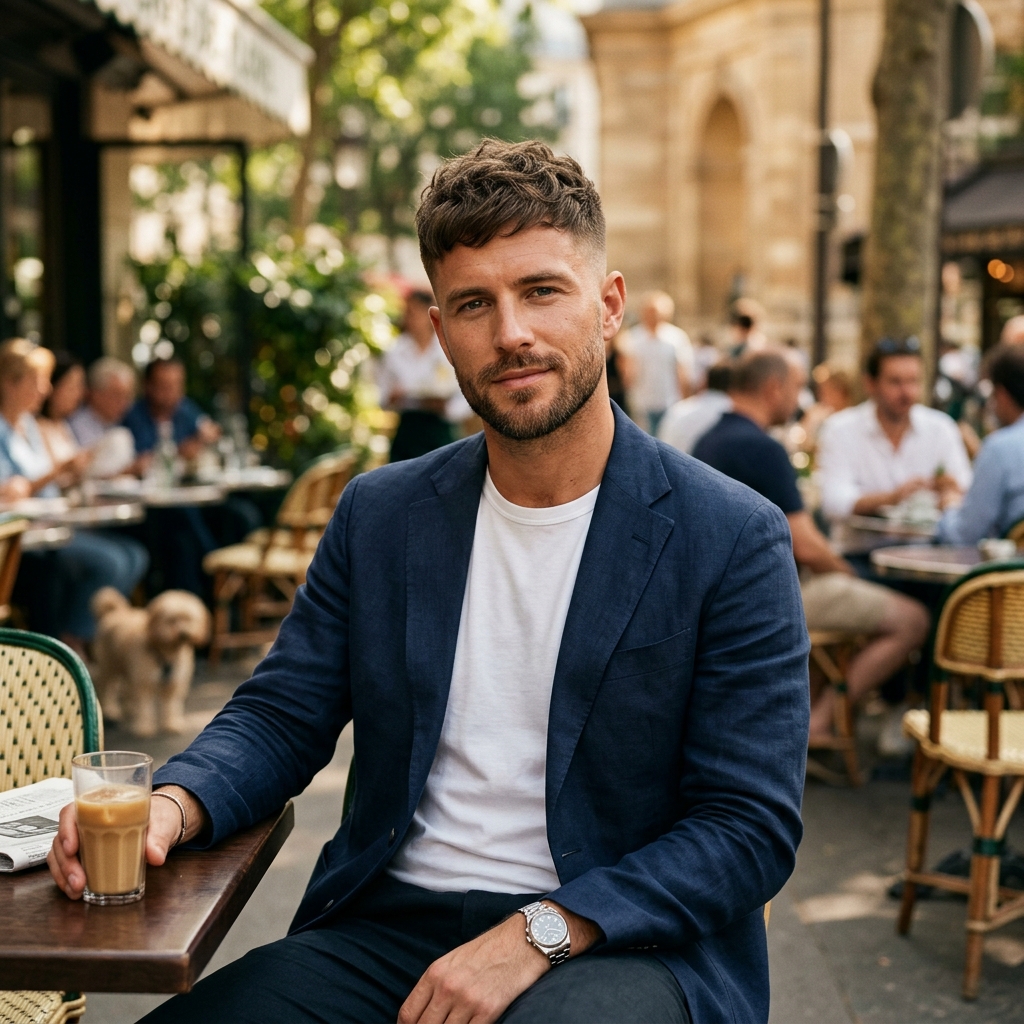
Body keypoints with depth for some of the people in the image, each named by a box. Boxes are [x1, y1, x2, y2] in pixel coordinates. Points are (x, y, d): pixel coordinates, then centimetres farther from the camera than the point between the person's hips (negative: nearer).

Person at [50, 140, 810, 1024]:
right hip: (386, 927, 4)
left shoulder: (733, 540, -6)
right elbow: (279, 715, 11)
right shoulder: (379, 515, 9)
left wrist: (540, 933, -20)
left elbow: (751, 827, -8)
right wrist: (172, 806, -12)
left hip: (621, 943, -4)